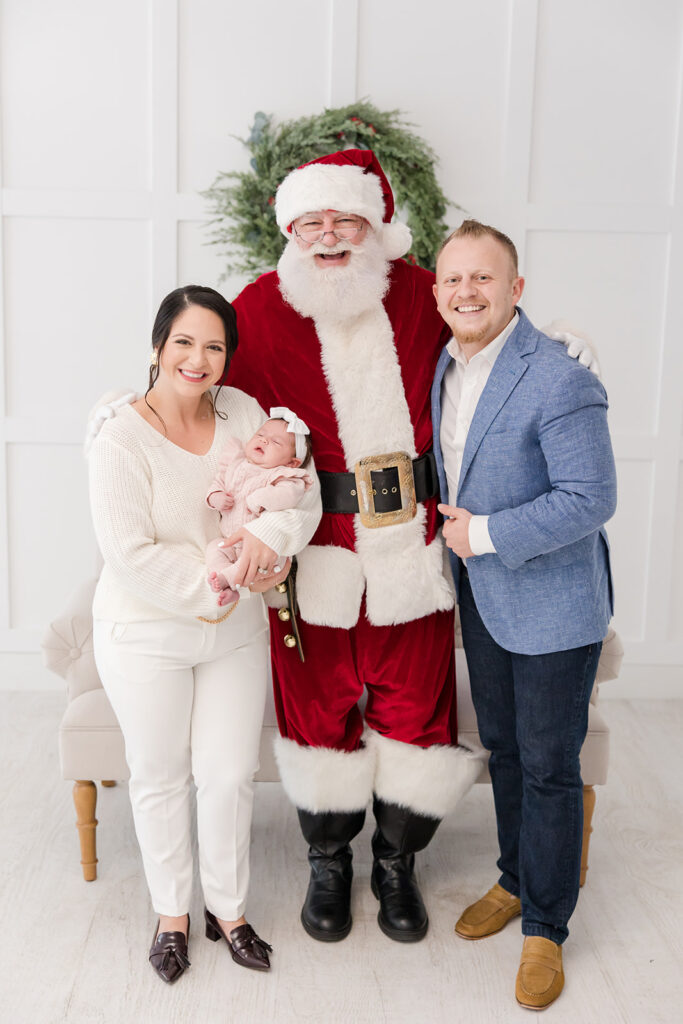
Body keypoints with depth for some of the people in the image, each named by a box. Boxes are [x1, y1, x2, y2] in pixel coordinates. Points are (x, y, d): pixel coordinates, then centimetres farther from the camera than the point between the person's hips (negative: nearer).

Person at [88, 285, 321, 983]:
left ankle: (228, 907, 33)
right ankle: (171, 912, 35)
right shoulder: (121, 440, -16)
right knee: (160, 776, 13)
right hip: (146, 636, -3)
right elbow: (129, 553, -21)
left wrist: (271, 531, -27)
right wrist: (220, 585, -22)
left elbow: (302, 492, -5)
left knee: (230, 772, 11)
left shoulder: (242, 413, -2)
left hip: (235, 631, 4)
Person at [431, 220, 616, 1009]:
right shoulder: (447, 364, 3)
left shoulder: (558, 382, -23)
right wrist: (455, 524, 8)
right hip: (481, 594, 8)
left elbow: (592, 499, -24)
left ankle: (545, 926, 24)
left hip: (551, 598, -7)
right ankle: (515, 880, 41)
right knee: (502, 747, 21)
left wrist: (485, 534, -21)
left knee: (549, 766, 6)